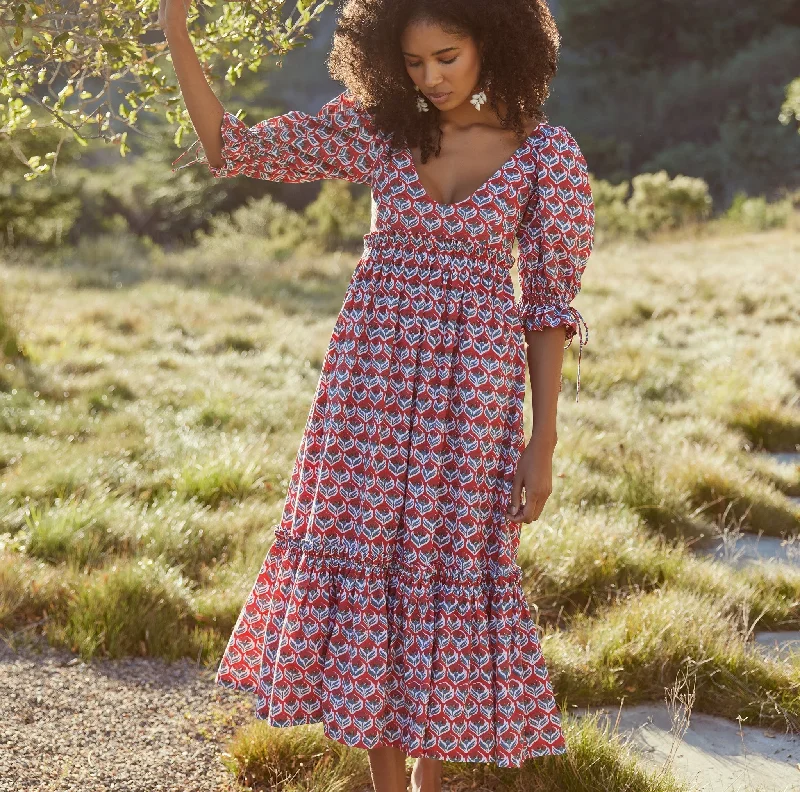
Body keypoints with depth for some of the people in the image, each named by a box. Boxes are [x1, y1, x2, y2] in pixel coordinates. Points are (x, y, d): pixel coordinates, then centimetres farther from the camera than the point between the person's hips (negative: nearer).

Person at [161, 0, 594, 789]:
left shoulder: (546, 152, -5)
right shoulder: (374, 129, 0)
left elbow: (549, 301, -3)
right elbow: (231, 147, 0)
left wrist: (542, 442, -6)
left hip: (473, 385, -2)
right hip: (372, 374, 2)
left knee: (452, 574, 5)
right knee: (365, 564, 5)